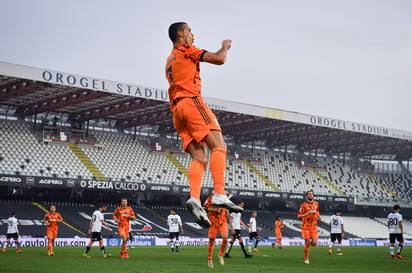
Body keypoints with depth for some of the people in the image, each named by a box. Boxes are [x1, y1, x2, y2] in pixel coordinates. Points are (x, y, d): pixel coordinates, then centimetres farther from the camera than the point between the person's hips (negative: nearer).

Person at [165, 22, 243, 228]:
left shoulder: (169, 60, 32)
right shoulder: (185, 49, 6)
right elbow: (219, 59, -2)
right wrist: (225, 47, 17)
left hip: (177, 109, 9)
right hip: (191, 101, -8)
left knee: (199, 157, -4)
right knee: (218, 146, -17)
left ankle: (194, 198, -24)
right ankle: (219, 194, -32)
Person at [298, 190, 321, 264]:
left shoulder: (316, 203, 8)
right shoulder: (303, 205, -7)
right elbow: (299, 215, -10)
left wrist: (318, 216, 7)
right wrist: (308, 213, -20)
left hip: (314, 227, 4)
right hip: (306, 227, -4)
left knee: (314, 243, -8)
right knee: (307, 243, -3)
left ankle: (309, 244, 28)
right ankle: (306, 258, 14)